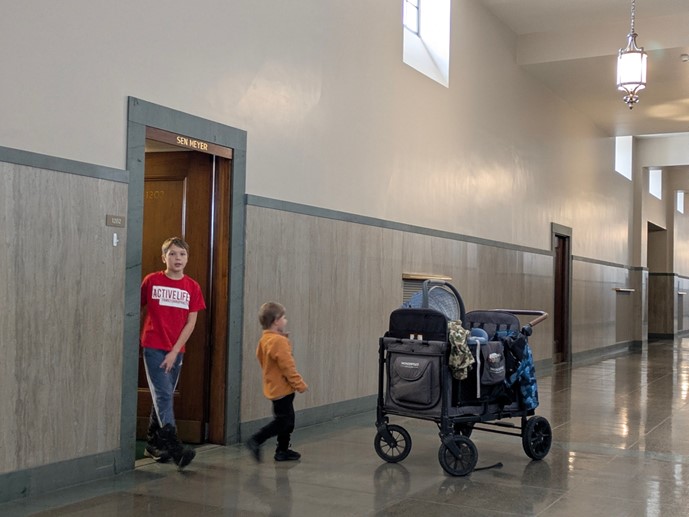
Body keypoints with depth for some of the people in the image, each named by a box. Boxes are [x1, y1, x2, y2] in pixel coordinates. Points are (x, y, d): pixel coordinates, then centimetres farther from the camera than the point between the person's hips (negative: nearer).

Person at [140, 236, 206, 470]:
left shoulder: (192, 287, 2)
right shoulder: (151, 281, -2)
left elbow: (191, 323, 0)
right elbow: (139, 311, 7)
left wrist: (174, 351, -6)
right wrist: (137, 342, 9)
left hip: (176, 350, 3)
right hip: (153, 347, -3)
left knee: (163, 396, 12)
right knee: (163, 394, -13)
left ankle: (154, 443, 25)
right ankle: (174, 447, -19)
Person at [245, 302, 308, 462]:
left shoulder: (264, 339, 8)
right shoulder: (279, 341, -21)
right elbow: (287, 366, -21)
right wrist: (300, 384, -14)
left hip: (274, 387, 10)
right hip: (282, 388, -10)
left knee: (287, 419, 16)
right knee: (283, 421, -6)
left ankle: (282, 451, 22)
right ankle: (256, 440, -8)